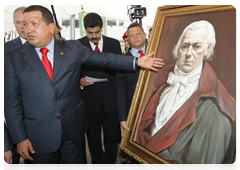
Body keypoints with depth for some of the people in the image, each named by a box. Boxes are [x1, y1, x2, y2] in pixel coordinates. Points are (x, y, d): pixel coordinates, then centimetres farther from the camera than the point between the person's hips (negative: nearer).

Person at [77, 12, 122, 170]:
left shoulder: (114, 43, 3)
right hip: (90, 100, -1)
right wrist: (79, 80, -18)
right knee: (93, 139, 17)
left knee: (112, 137, 15)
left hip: (111, 99, 1)